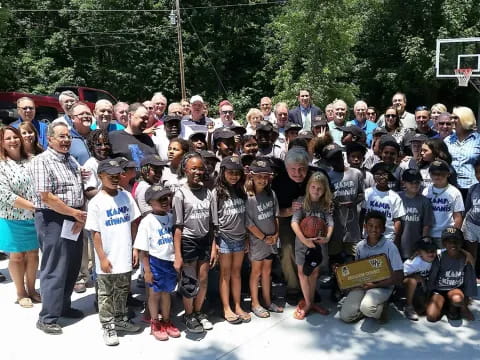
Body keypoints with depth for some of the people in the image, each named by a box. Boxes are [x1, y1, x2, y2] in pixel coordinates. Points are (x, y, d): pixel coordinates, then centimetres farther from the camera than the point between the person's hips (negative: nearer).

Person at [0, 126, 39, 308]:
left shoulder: (30, 161, 3)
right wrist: (34, 206, -20)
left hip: (34, 218, 4)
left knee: (33, 254, 13)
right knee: (17, 257, 10)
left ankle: (31, 290, 30)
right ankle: (21, 293, 26)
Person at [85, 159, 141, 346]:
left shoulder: (126, 196, 2)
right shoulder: (96, 202, -10)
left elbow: (133, 224, 8)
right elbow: (95, 233, -9)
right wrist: (102, 258, -12)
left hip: (125, 256, 4)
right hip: (107, 259, -4)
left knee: (122, 291, 19)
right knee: (106, 294, 9)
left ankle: (121, 319, 36)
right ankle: (108, 327, 21)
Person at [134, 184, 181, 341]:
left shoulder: (171, 217, 2)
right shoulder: (147, 222, -13)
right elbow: (143, 250, -11)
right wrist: (147, 270, -12)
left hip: (170, 260, 4)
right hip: (155, 261, -4)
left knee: (167, 292, 16)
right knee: (155, 293, 8)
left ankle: (166, 321, 32)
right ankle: (155, 324, 25)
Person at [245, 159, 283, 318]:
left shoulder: (271, 193, 1)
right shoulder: (248, 197, -17)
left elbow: (275, 215, 10)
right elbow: (248, 222, -16)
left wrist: (276, 234, 0)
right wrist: (264, 237, -10)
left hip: (271, 240, 5)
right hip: (256, 240, -5)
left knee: (267, 271, 14)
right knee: (256, 271, 6)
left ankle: (268, 302, 26)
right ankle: (255, 304, 18)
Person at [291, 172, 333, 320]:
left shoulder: (325, 204, 1)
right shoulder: (302, 201, -10)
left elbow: (330, 222, -5)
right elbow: (294, 222, -19)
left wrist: (327, 237, -23)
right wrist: (304, 240, -28)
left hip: (319, 243, 4)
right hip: (303, 243, -3)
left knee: (315, 273, 14)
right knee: (303, 272, 3)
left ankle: (311, 301, 28)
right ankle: (307, 303, 15)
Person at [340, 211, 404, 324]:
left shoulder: (390, 247, -10)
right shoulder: (360, 246, 3)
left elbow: (398, 277, -11)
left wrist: (375, 285, -18)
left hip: (382, 286, -4)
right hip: (361, 285, 4)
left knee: (367, 307, -35)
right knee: (345, 316, -14)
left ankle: (381, 308, 0)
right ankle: (371, 309, 12)